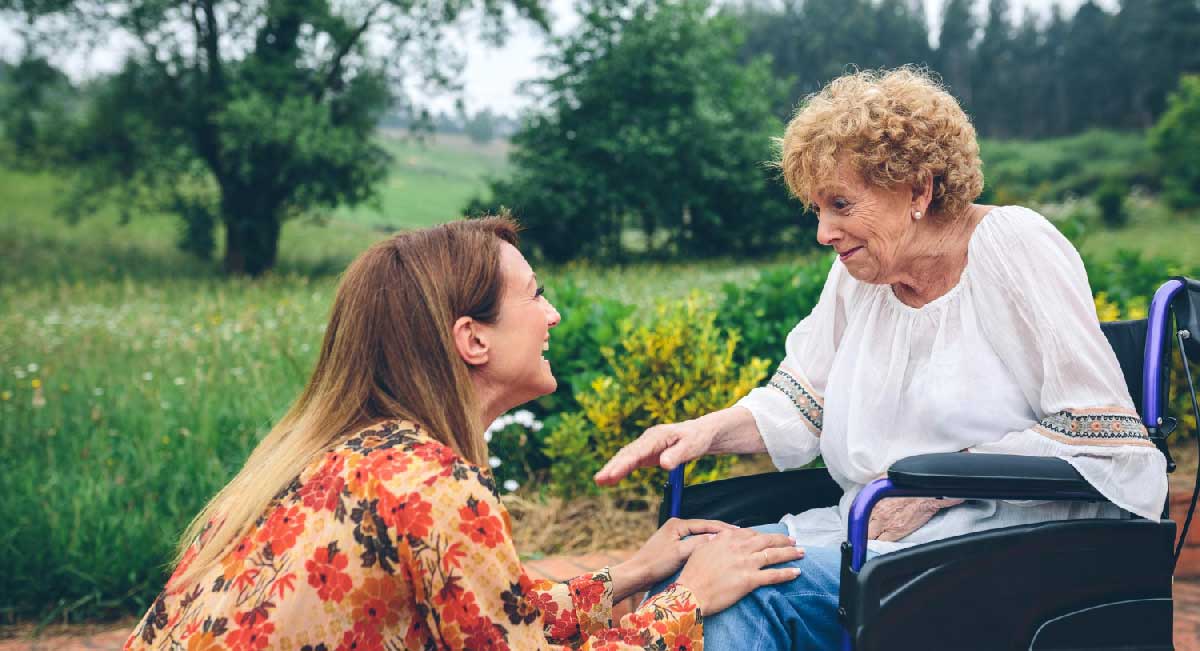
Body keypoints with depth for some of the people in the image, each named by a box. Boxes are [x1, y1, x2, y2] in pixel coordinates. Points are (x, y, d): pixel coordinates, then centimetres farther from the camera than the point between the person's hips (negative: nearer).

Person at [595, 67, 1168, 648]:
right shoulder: (859, 271, 10)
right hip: (875, 532, 6)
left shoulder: (1015, 247, -9)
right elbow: (800, 404, 15)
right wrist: (710, 430, -4)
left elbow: (1097, 440, -12)